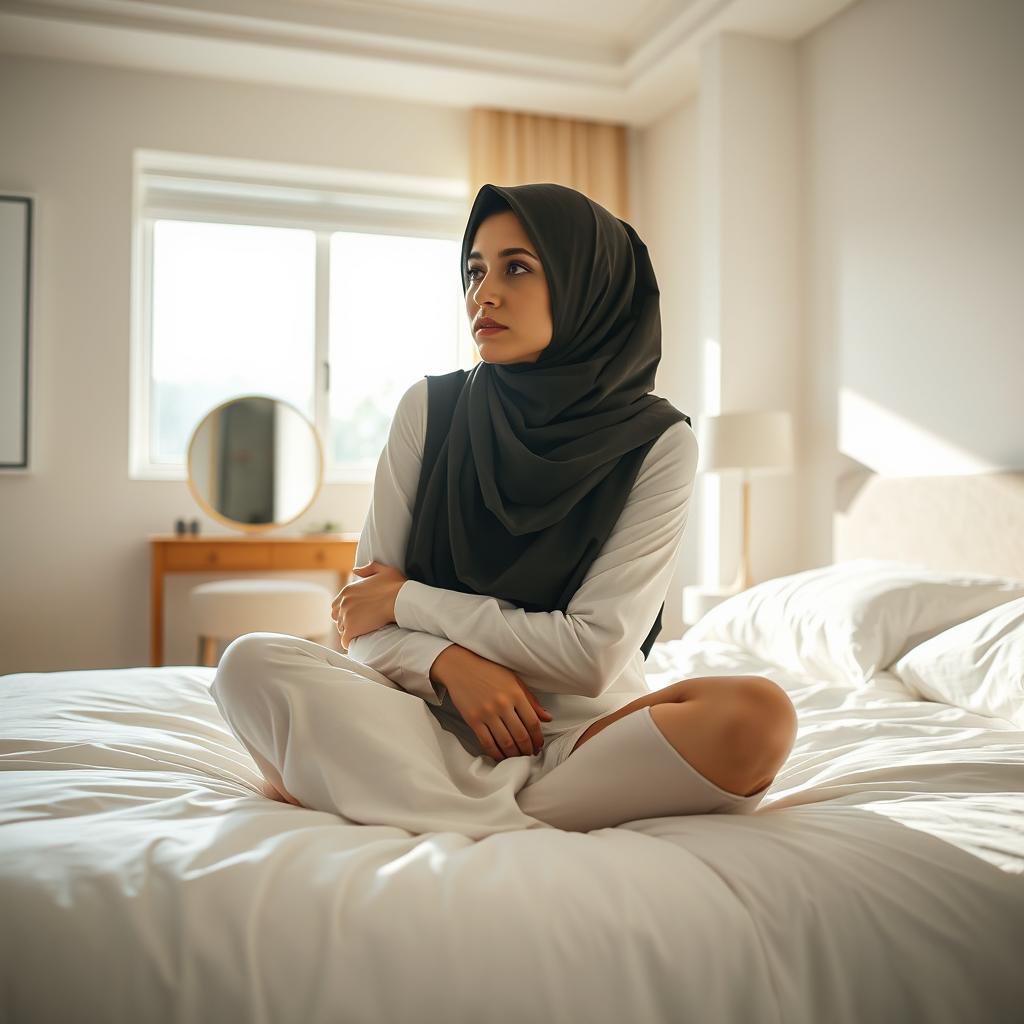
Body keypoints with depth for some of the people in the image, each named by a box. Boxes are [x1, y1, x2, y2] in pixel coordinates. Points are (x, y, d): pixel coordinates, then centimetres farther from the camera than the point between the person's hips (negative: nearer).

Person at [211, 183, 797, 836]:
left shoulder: (659, 443, -5)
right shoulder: (432, 408, 1)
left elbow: (594, 650, -12)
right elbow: (364, 614, 1)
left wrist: (410, 600, -7)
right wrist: (452, 662, -20)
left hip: (583, 728, -1)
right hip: (435, 716, 1)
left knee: (758, 715, -30)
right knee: (252, 662, -22)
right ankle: (528, 836, -24)